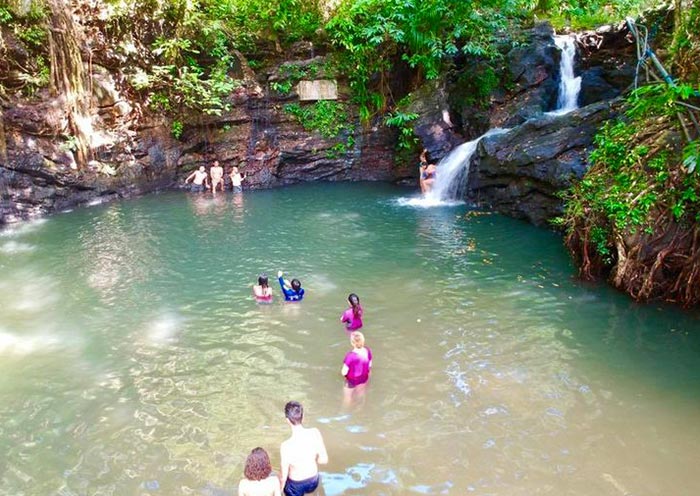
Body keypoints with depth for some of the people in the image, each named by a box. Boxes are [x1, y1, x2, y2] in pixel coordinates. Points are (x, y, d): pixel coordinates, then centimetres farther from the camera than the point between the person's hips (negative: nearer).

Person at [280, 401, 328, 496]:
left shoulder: (286, 446, -34)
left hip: (296, 486, -3)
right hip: (314, 482, 3)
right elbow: (324, 460, -11)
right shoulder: (315, 433, -24)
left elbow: (284, 476, -21)